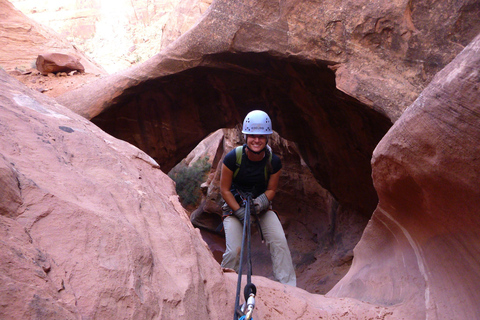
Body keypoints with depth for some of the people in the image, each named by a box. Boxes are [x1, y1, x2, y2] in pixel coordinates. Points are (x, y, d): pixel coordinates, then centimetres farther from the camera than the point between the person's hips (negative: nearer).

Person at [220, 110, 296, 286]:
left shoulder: (274, 161, -15)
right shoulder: (233, 158, -20)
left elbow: (271, 189, -4)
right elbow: (224, 189, -12)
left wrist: (262, 201, -25)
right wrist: (239, 211, -20)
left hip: (261, 206, 2)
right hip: (234, 206, -2)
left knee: (279, 242, -19)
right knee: (234, 250, -16)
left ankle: (288, 287, -7)